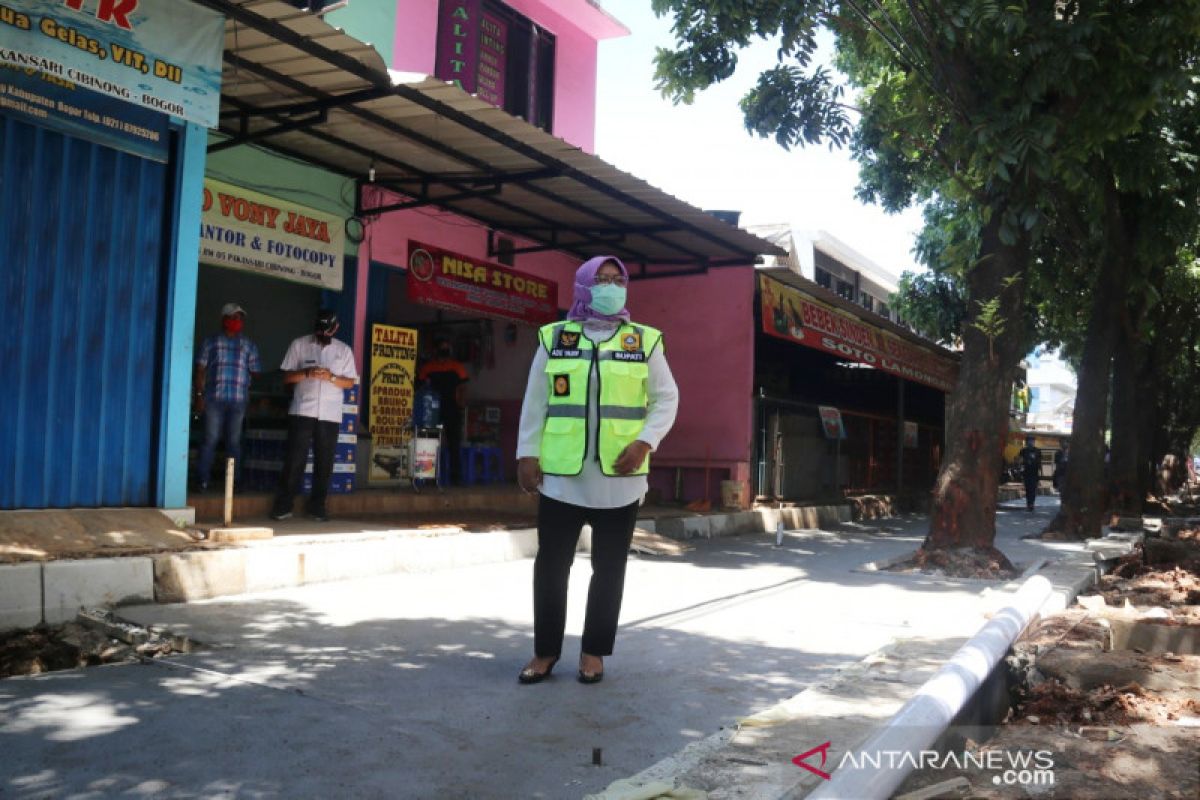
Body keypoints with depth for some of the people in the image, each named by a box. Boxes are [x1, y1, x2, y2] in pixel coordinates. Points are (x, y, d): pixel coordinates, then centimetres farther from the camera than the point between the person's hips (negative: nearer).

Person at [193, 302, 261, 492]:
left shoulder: (249, 345, 16)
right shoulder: (211, 342, 10)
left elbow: (255, 372, 14)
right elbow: (200, 370, 6)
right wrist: (199, 394, -3)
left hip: (239, 400, 2)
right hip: (214, 398, -2)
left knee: (234, 441, 4)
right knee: (210, 439, -4)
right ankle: (202, 480, 1)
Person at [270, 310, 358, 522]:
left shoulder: (344, 350, 10)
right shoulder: (299, 345, 7)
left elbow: (350, 382, 7)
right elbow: (286, 376, 4)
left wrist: (331, 377, -12)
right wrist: (307, 373, -15)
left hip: (330, 415, 2)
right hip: (302, 411, -1)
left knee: (324, 462, 3)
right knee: (294, 459, -4)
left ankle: (317, 506, 12)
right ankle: (283, 506, 3)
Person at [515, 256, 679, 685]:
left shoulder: (644, 341, 5)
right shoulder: (553, 338, 6)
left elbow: (666, 399, 4)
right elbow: (534, 402, 7)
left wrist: (645, 442, -10)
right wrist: (527, 454, 1)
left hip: (620, 476, 0)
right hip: (561, 474, 0)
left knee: (609, 568, 8)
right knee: (551, 564, 7)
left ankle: (594, 651, 23)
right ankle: (546, 650, 21)